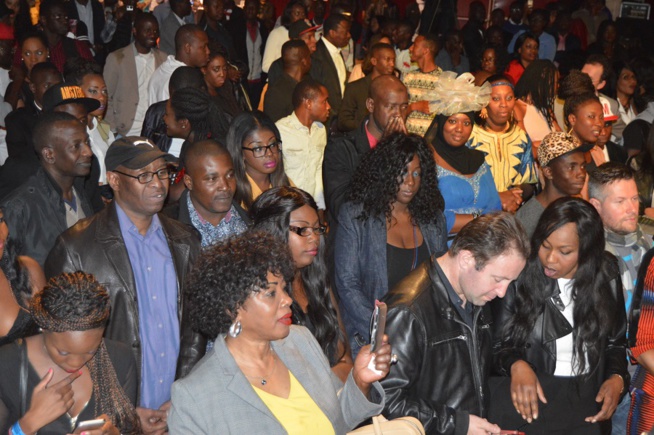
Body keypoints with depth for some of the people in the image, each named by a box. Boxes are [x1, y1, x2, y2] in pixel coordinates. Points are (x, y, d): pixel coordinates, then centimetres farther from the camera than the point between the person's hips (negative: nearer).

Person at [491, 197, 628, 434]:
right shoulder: (520, 279, -7)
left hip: (587, 397, 1)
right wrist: (516, 365, -19)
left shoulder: (605, 280, 2)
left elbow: (616, 343, 15)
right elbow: (498, 344, 0)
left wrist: (617, 378, -3)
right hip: (531, 395, -1)